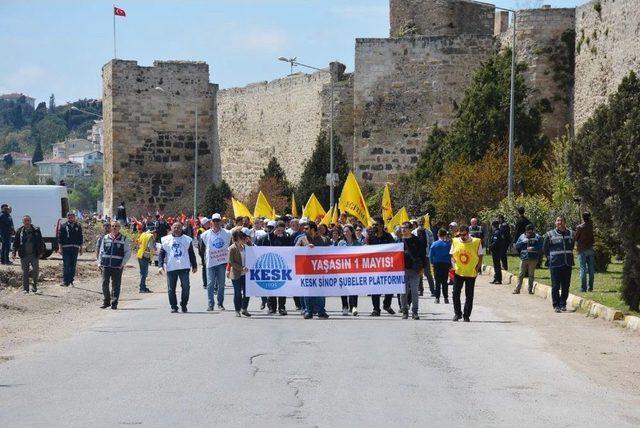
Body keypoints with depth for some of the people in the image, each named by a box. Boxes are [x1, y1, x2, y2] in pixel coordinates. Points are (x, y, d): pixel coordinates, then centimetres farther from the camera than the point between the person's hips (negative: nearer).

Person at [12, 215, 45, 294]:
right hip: (24, 255, 0)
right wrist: (14, 253, 0)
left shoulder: (36, 231, 5)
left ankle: (34, 285, 9)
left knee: (35, 270, -9)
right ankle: (25, 289, 9)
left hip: (34, 255, 0)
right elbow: (15, 243, 8)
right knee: (25, 273, 3)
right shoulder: (19, 231, 5)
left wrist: (41, 252, 5)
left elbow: (40, 242, 10)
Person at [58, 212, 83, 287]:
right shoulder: (64, 226, 2)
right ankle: (65, 281, -4)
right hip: (66, 248, -3)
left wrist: (81, 248, 12)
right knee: (66, 265, -6)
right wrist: (60, 248, -4)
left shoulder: (78, 226, 10)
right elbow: (60, 237, 2)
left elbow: (80, 238, 15)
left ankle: (71, 280, 14)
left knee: (73, 265, 6)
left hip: (75, 248, 3)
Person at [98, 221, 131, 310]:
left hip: (117, 266, -2)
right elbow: (101, 251, 16)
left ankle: (114, 303, 7)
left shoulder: (124, 239, 4)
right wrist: (100, 262, 8)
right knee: (104, 283, 1)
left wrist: (123, 264, -5)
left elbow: (128, 252, 4)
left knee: (116, 285, 0)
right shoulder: (105, 238, 10)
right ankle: (106, 301, 14)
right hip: (106, 265, 2)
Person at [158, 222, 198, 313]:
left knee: (185, 287, -5)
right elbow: (162, 253, 7)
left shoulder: (187, 239, 10)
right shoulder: (166, 240, 9)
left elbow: (191, 254, 15)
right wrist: (160, 266, -4)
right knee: (171, 288, 0)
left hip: (184, 267, 0)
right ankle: (174, 307, 9)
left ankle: (184, 305, 11)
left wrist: (194, 266, 13)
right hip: (171, 268, 0)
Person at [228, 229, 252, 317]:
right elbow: (231, 262, -13)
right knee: (237, 293, 2)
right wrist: (241, 268, -19)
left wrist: (249, 242, 4)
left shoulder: (244, 246, 8)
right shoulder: (232, 248, -10)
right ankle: (237, 311, 12)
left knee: (246, 292, 3)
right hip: (236, 274, -5)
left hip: (245, 273, 5)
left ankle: (244, 309, 17)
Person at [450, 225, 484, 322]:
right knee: (455, 294, 0)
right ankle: (457, 313, 14)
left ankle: (466, 315, 11)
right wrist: (454, 266, 0)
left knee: (469, 296, 3)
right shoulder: (455, 241, 4)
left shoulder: (476, 242, -3)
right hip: (458, 272, 2)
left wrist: (477, 268, -3)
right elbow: (452, 255, 13)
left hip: (471, 273, -2)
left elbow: (480, 256, 5)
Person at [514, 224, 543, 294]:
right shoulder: (522, 236, 12)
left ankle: (530, 289, 11)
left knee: (531, 275, 4)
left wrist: (533, 248, -19)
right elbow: (517, 246, 8)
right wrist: (523, 242, -8)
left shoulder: (537, 237, 2)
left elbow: (541, 248, -4)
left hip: (533, 259, -2)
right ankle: (517, 289, 3)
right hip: (523, 258, 2)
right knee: (521, 274, 1)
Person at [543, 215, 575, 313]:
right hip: (555, 264, -3)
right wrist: (550, 257, 4)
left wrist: (568, 256, 15)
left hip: (568, 264, 3)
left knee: (566, 286, 6)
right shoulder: (550, 235, 0)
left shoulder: (571, 234, 7)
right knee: (555, 286, -3)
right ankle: (556, 305, 3)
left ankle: (563, 304, 15)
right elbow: (545, 249, 10)